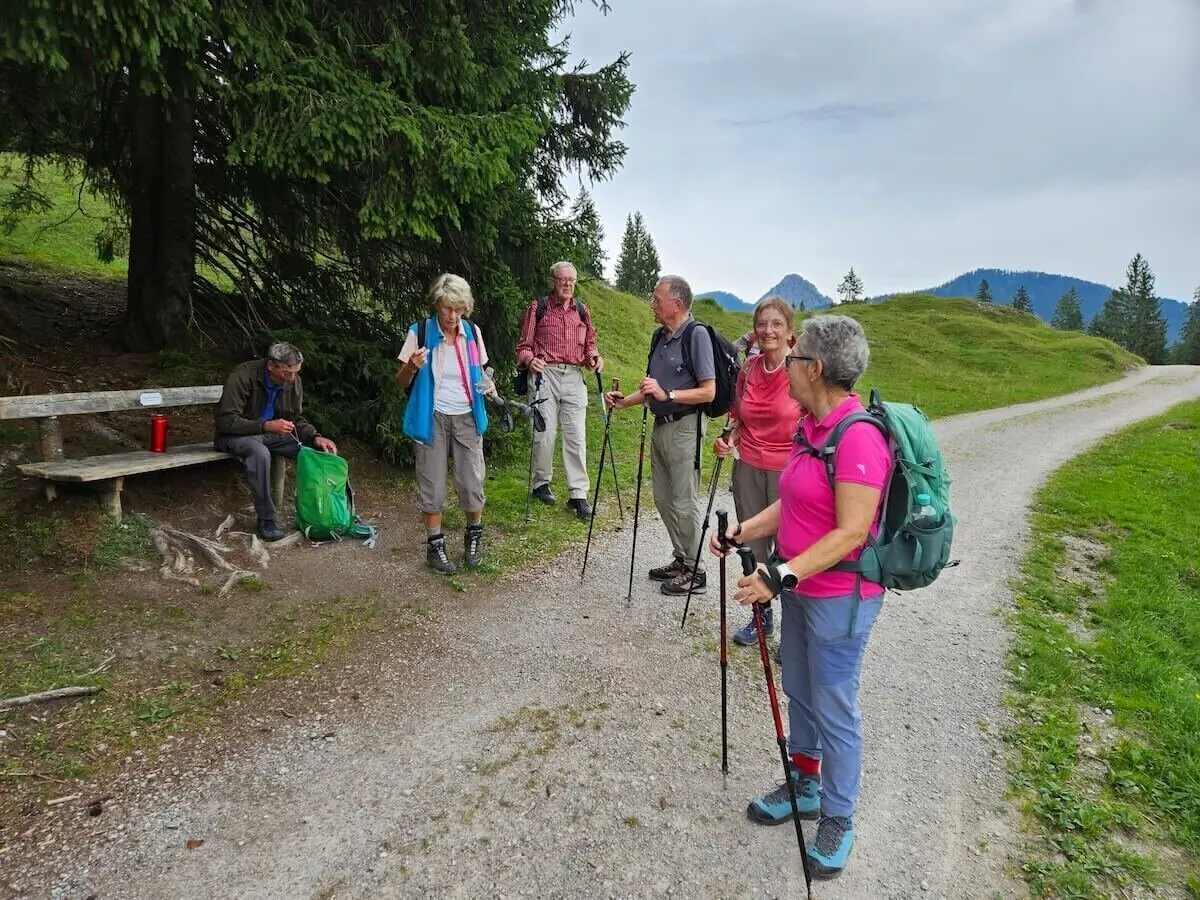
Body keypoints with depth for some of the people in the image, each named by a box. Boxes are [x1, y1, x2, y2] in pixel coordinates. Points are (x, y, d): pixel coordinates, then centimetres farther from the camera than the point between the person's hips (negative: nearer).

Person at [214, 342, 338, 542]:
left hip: (271, 433, 5)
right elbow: (225, 421, -25)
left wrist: (315, 437, -18)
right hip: (236, 434, -5)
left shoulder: (293, 381, -7)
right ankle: (266, 519, -26)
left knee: (316, 449, -16)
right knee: (260, 453, -39)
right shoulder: (242, 377, -24)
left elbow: (297, 419, 2)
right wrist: (266, 425, -36)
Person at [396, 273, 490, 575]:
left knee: (472, 483, 1)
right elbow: (401, 383, -3)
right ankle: (435, 545, 18)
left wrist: (486, 384, -8)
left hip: (467, 417, 2)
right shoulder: (419, 332, -8)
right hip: (433, 418, -2)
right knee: (432, 485, 3)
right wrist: (411, 367, -26)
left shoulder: (473, 332, 0)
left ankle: (474, 536, 25)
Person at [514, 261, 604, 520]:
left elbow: (589, 344, 22)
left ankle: (578, 494, 3)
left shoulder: (582, 311, 16)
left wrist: (594, 357, 0)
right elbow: (524, 345, 4)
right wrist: (530, 360, -16)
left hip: (574, 377, 3)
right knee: (545, 433, -3)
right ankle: (541, 483, 20)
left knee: (576, 435, -1)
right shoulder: (538, 308, 5)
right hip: (545, 374, -3)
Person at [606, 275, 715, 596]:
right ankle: (681, 560, 29)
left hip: (684, 428, -9)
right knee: (663, 498, 14)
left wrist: (667, 394, -25)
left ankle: (694, 572, 12)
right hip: (660, 425, 9)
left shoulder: (696, 335, -13)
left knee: (684, 502, -1)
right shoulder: (659, 336, 12)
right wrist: (625, 401, 6)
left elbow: (708, 392, -18)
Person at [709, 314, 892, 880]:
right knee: (798, 691, 22)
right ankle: (804, 785, 42)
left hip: (840, 597, -9)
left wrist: (782, 575, -28)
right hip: (800, 586, 9)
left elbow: (851, 533, -25)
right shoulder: (810, 426, 5)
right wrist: (742, 532, 1)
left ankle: (838, 819, 28)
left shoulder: (858, 436, -23)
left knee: (833, 709, 7)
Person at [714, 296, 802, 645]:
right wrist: (730, 440, -1)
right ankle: (762, 616, 33)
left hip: (789, 471, -5)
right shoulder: (748, 370, 4)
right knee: (753, 545, 13)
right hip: (748, 468, 5)